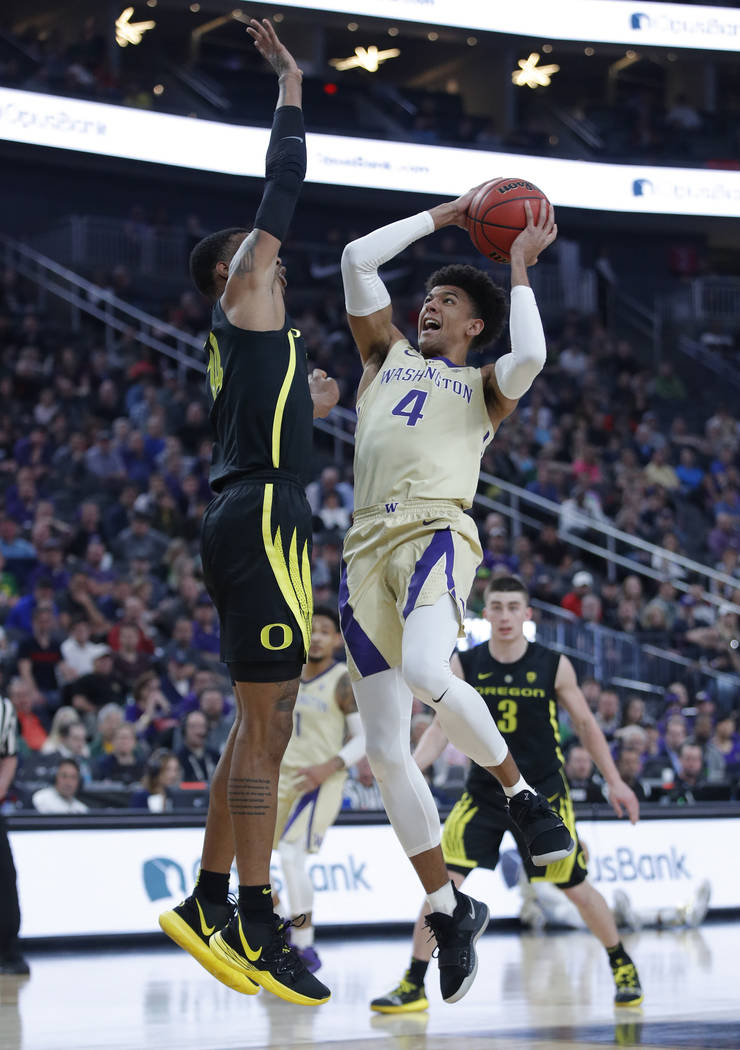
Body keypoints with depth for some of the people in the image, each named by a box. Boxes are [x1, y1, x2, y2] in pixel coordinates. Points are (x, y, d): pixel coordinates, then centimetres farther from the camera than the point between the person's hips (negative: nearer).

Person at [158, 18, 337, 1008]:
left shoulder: (244, 336, 24)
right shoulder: (247, 295, 1)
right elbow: (285, 186, -3)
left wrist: (305, 408, 35)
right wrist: (291, 88, 5)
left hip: (246, 522, 10)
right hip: (262, 520, -10)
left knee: (260, 725, 13)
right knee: (266, 723, -11)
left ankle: (210, 904, 16)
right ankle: (257, 928, -12)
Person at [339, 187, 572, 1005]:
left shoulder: (483, 386, 18)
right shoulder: (388, 355, 28)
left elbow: (530, 357, -6)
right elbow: (357, 257, 22)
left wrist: (518, 270, 7)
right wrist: (445, 216, 25)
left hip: (436, 533, -4)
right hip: (367, 548, 4)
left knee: (426, 674, -34)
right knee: (384, 748, -2)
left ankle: (520, 793, -10)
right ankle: (448, 910, 8)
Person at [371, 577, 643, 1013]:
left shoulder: (554, 665, -9)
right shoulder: (464, 666, -7)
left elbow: (586, 723, 2)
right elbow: (442, 726, -5)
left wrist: (615, 781, 1)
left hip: (545, 794, -1)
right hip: (485, 793, 1)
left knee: (576, 888, 5)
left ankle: (623, 965, 30)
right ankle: (413, 986, -5)